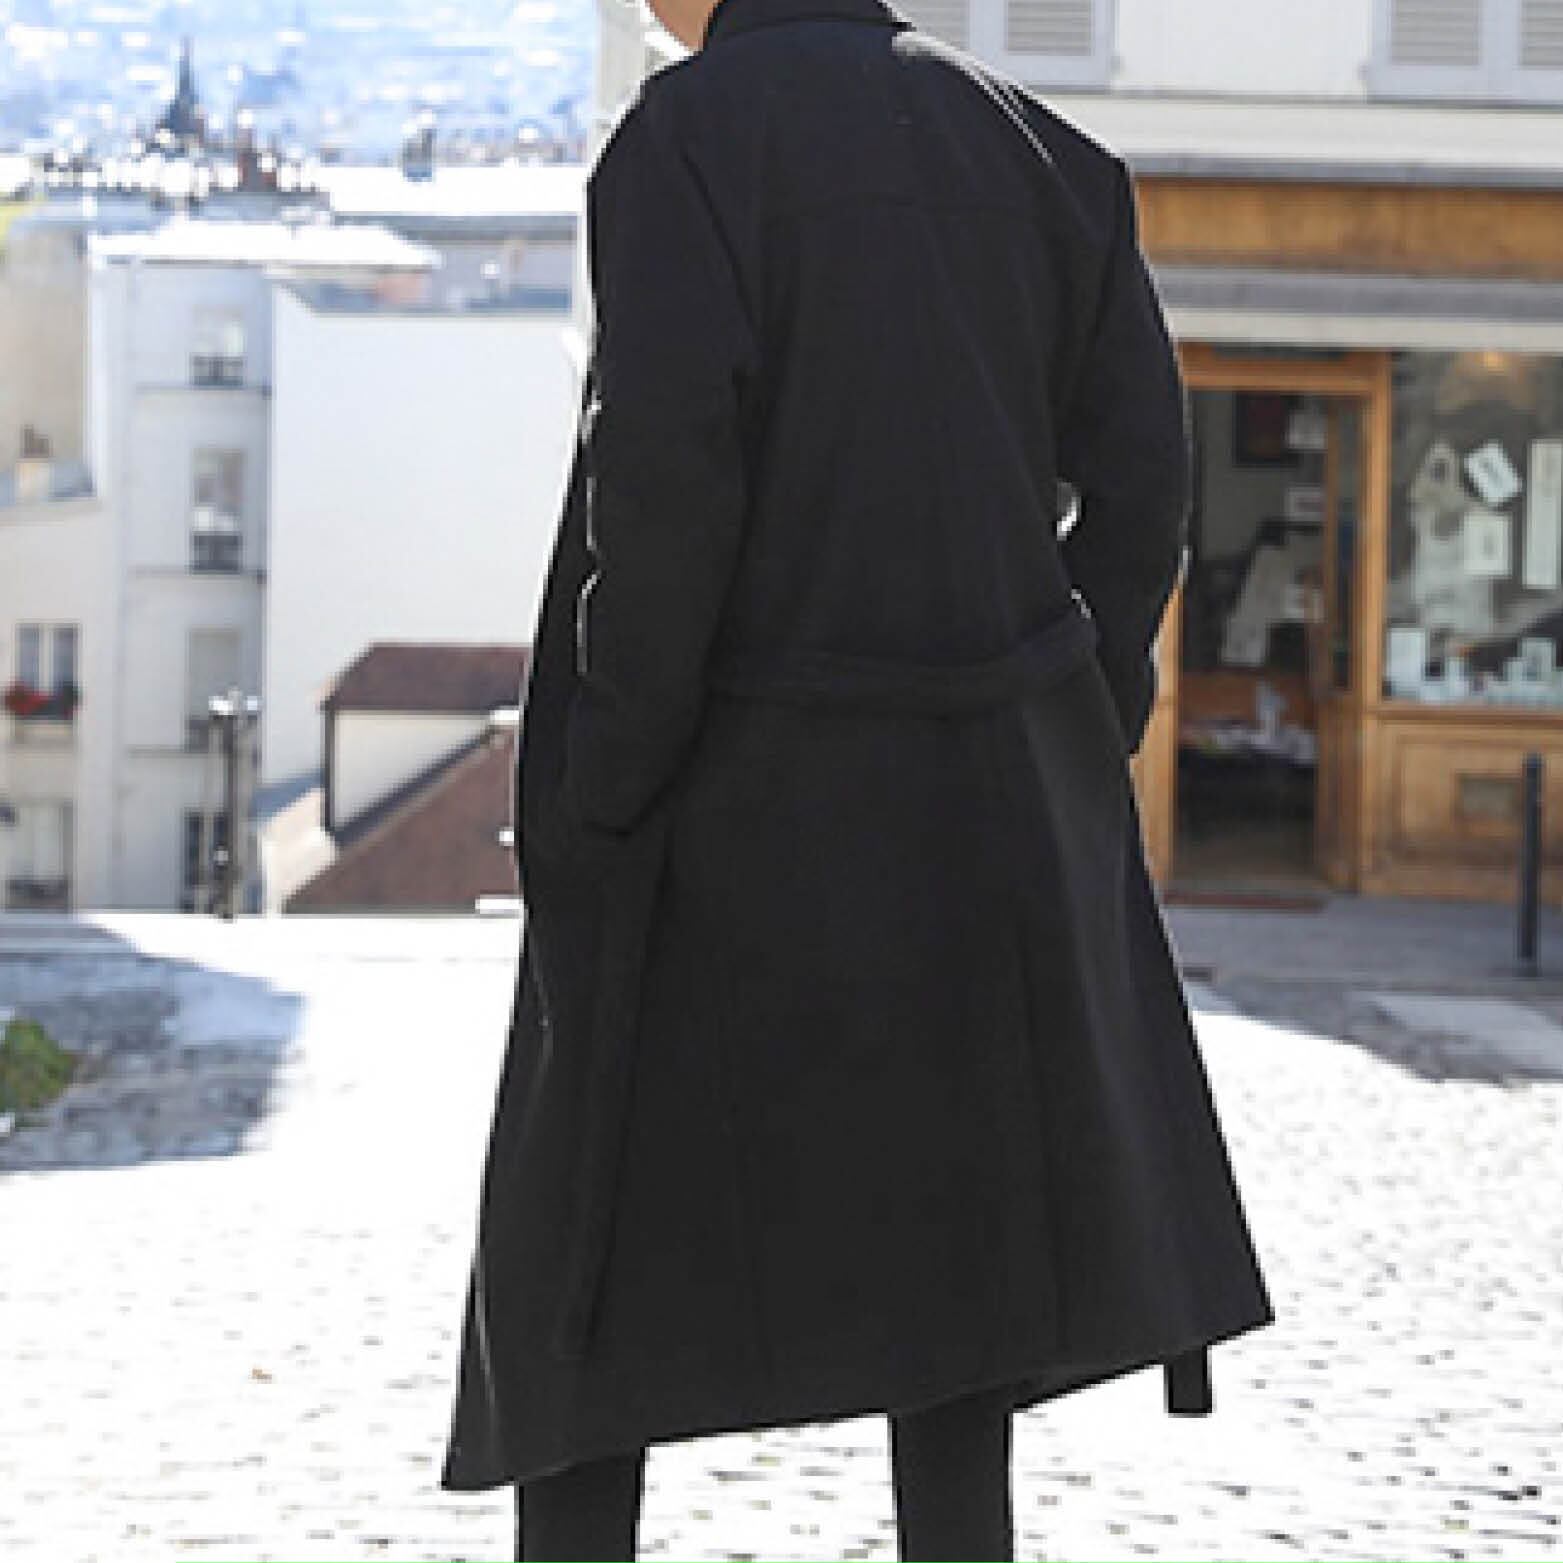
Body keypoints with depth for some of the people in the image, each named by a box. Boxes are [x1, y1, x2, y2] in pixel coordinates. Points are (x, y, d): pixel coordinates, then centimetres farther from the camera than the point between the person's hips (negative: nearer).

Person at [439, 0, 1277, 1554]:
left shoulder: (684, 130, -9)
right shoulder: (1034, 148, 8)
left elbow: (663, 455, -19)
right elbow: (1135, 462, 5)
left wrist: (602, 776, -12)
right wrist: (1073, 753, 11)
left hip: (739, 785, -5)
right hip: (984, 785, 5)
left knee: (592, 1222, 8)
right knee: (938, 1226, 12)